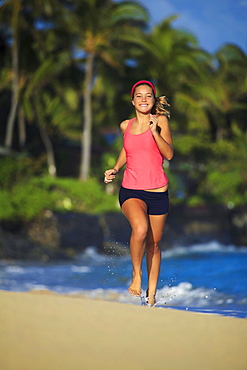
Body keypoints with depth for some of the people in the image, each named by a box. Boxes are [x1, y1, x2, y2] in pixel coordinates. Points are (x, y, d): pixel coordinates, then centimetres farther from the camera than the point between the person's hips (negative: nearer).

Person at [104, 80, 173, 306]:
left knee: (154, 244, 9)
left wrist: (154, 132, -22)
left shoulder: (160, 121, -1)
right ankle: (137, 275, -8)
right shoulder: (126, 126, 7)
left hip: (157, 192, 0)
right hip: (130, 191, 0)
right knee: (140, 228, -29)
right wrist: (115, 170, 15)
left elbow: (169, 154, -11)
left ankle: (151, 294, 24)